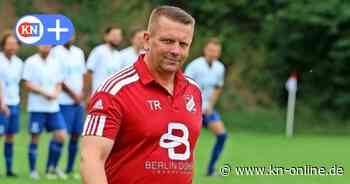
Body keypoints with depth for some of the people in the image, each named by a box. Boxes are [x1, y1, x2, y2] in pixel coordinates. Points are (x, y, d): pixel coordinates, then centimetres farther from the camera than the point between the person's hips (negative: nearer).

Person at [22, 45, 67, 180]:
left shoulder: (54, 63, 13)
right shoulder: (31, 62, -3)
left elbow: (58, 84, 15)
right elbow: (27, 84, -8)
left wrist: (55, 94, -6)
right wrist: (44, 93, -15)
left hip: (53, 107, 5)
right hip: (37, 107, -5)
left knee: (61, 135, -3)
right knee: (35, 138, 1)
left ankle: (52, 167, 12)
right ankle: (33, 171, 10)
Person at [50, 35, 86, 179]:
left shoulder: (79, 52, 14)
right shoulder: (56, 52, -7)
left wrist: (81, 94, 2)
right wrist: (73, 94, -9)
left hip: (79, 101, 7)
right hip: (64, 101, -7)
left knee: (76, 135, 7)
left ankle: (69, 169, 13)